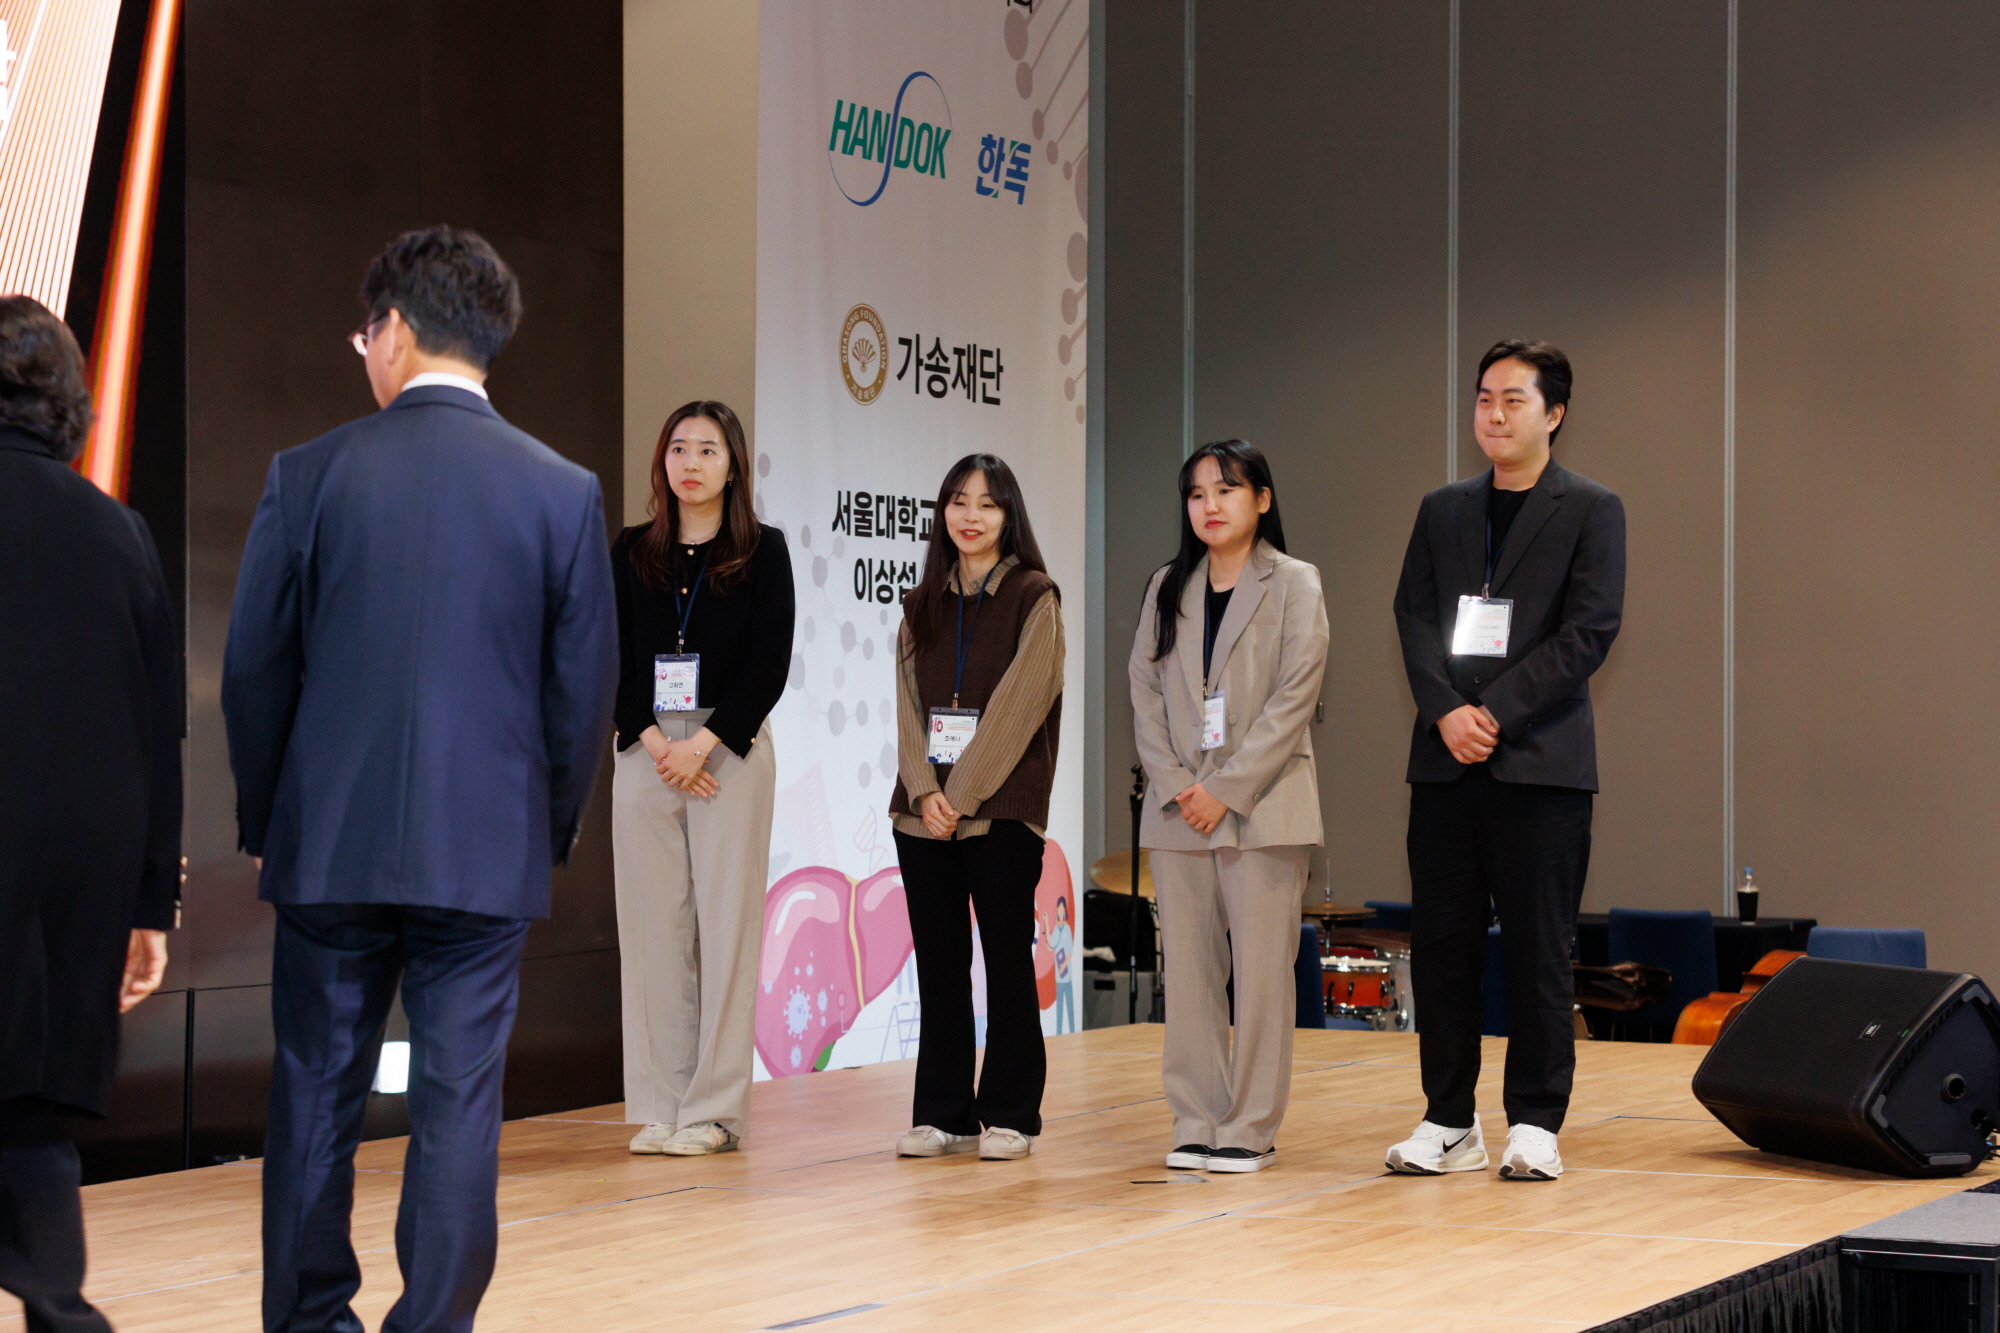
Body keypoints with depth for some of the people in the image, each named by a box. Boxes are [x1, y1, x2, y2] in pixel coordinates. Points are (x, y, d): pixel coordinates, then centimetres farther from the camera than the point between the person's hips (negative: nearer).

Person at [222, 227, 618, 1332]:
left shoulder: (311, 473, -4)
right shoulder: (564, 491, -3)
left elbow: (253, 669, 0)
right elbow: (583, 689, 1)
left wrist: (263, 819, 13)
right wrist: (550, 834, 14)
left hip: (329, 840, 0)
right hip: (487, 852, 0)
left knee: (315, 1095, 12)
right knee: (458, 1104, 5)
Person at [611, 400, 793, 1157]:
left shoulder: (762, 553, 3)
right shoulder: (631, 554, 11)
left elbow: (769, 664, -4)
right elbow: (614, 660, 5)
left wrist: (703, 744, -12)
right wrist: (654, 740, -9)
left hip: (729, 749, -3)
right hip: (646, 751, 3)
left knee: (725, 923, -4)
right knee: (651, 923, 1)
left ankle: (714, 1108, 0)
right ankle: (659, 1106, 7)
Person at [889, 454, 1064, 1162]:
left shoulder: (1034, 598, -1)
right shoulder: (923, 605, 14)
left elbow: (1018, 705, -10)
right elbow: (909, 704, 8)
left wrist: (961, 792, -14)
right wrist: (925, 790, -7)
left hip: (1001, 809, -4)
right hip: (924, 811, 4)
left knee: (1007, 962, 1)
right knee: (939, 963, 6)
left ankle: (1010, 1116, 8)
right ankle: (944, 1115, 13)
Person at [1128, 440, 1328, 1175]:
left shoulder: (1294, 584, 1)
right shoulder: (1168, 588, 14)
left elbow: (1294, 697, -7)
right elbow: (1145, 690, 8)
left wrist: (1227, 790, -13)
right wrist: (1175, 784, -6)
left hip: (1263, 807, -4)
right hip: (1180, 810, 4)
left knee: (1261, 969, -3)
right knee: (1189, 969, 4)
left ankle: (1251, 1128, 3)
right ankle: (1196, 1124, 10)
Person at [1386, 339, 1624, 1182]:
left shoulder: (1590, 510, 2)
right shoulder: (1442, 510, 15)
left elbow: (1589, 631, -7)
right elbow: (1414, 615, 8)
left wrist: (1496, 712, -13)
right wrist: (1445, 711, -9)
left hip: (1541, 760, -4)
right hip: (1445, 762, 4)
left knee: (1537, 948, -1)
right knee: (1440, 940, 3)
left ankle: (1534, 1124, 6)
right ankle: (1449, 1121, 10)